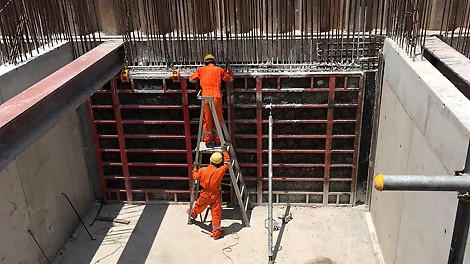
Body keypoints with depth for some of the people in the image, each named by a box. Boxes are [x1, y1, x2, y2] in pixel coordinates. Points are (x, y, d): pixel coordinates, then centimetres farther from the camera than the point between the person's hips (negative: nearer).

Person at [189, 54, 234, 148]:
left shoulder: (201, 70, 10)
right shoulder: (219, 70, 11)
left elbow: (191, 79, 16)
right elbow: (230, 79, 22)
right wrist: (230, 71, 41)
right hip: (217, 96, 0)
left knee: (207, 120, 6)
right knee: (217, 119, 9)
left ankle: (208, 141, 10)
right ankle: (217, 141, 13)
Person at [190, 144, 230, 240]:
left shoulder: (203, 170, -16)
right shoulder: (220, 170, -22)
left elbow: (195, 176, 3)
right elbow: (227, 161, -6)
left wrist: (194, 167, 19)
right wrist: (224, 151, 7)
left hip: (204, 194, 3)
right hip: (215, 196, -3)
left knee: (199, 206, 30)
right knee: (216, 213, 6)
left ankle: (193, 214, 61)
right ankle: (216, 233, 13)